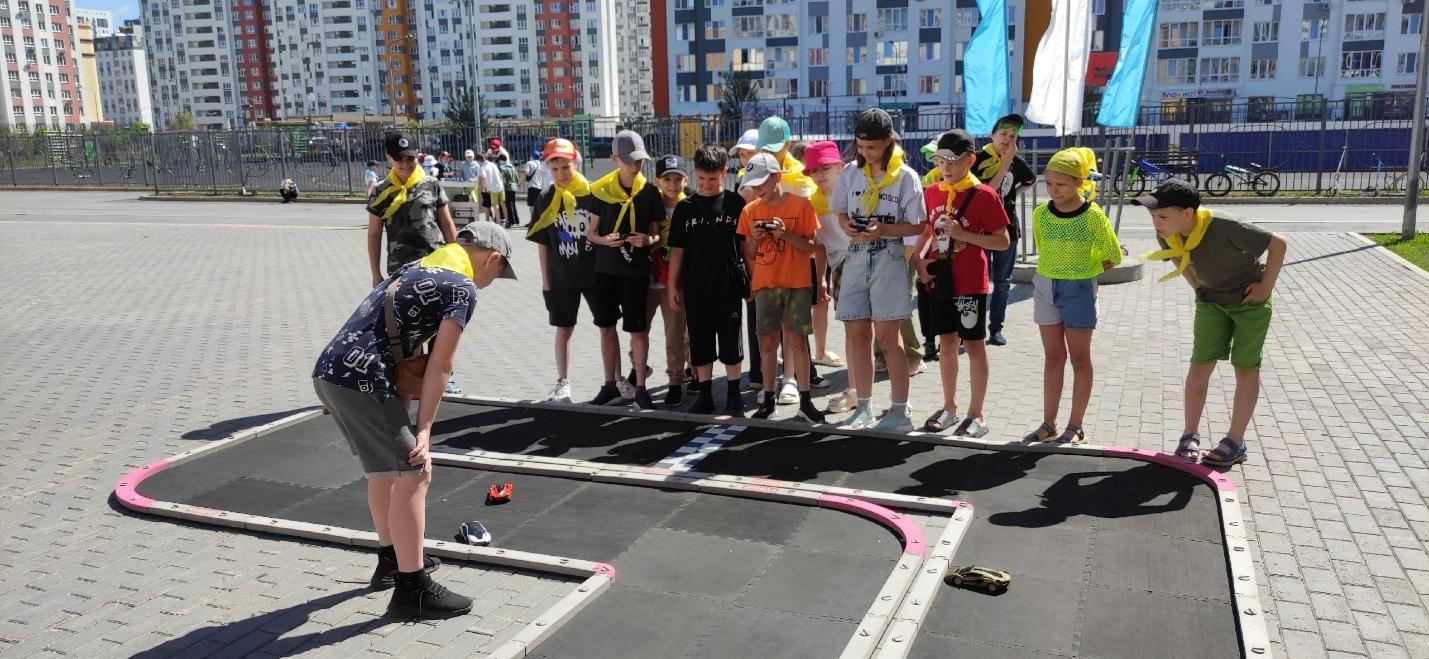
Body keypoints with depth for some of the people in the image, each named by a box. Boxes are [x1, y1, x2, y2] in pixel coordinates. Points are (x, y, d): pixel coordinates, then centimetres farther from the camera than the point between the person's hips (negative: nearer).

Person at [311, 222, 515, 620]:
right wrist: (423, 432, -4)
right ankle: (412, 590, 4)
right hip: (361, 379, -10)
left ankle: (392, 560, 38)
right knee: (413, 474, -3)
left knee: (387, 465, 24)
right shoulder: (462, 287, -4)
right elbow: (438, 367, -7)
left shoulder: (421, 268, 24)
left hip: (329, 370, 10)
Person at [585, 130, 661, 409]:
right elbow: (590, 231, 5)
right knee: (606, 327, 10)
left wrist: (649, 240, -18)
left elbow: (657, 234, 5)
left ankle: (640, 387, 12)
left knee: (638, 329, -1)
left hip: (636, 270, -2)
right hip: (605, 268, 2)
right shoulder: (601, 189, 0)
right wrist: (604, 239, -16)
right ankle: (611, 384, 24)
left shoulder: (649, 192, -2)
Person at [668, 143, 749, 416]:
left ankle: (733, 395, 18)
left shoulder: (735, 203, -1)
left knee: (731, 345, 6)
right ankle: (704, 396, 19)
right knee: (701, 345, 8)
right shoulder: (685, 207, 3)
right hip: (696, 288, 2)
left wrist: (749, 280, 0)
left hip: (729, 286, -2)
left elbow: (745, 243, 3)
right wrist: (672, 286, 5)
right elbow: (677, 249, 6)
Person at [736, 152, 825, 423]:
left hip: (797, 284, -2)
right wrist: (754, 239, -11)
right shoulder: (750, 211, 5)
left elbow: (812, 246, -3)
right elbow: (747, 255, 10)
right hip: (764, 285, 2)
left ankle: (805, 401, 6)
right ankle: (768, 399, 11)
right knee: (768, 342, 3)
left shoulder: (801, 205, -3)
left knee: (797, 341, 0)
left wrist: (786, 234, -18)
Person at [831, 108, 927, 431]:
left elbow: (917, 226, -5)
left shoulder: (905, 176, -6)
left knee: (887, 338, -3)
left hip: (889, 262, -4)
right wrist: (848, 227, -9)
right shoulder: (851, 173, 5)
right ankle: (864, 408, 17)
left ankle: (901, 411, 8)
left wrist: (882, 229, -19)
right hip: (856, 260, 4)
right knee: (857, 334, 6)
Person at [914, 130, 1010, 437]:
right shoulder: (932, 192, 5)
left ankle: (976, 414, 13)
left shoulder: (984, 195, -11)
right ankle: (949, 408, 25)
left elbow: (1002, 241, -9)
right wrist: (919, 260, 1)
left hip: (970, 283, -5)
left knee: (973, 344, 4)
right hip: (939, 279, 5)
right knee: (946, 343, 12)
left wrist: (962, 234, -20)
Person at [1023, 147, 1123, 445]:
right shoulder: (1041, 213, -2)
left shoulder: (1092, 215, -14)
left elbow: (1113, 255, -4)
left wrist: (1083, 270, 0)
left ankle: (1075, 426, 14)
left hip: (1079, 289, -4)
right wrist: (1057, 271, 7)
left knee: (1079, 358, 6)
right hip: (1046, 287, 4)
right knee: (1052, 357, 10)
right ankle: (1049, 424, 16)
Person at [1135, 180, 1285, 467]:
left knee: (1245, 368, 3)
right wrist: (1198, 286, 5)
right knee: (1200, 366, 2)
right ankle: (1190, 435, 12)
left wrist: (1266, 287, -19)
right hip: (1211, 301, 5)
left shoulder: (1225, 227, -35)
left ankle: (1235, 441, 11)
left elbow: (1278, 243, -25)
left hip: (1250, 301, -4)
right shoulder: (1167, 236, -17)